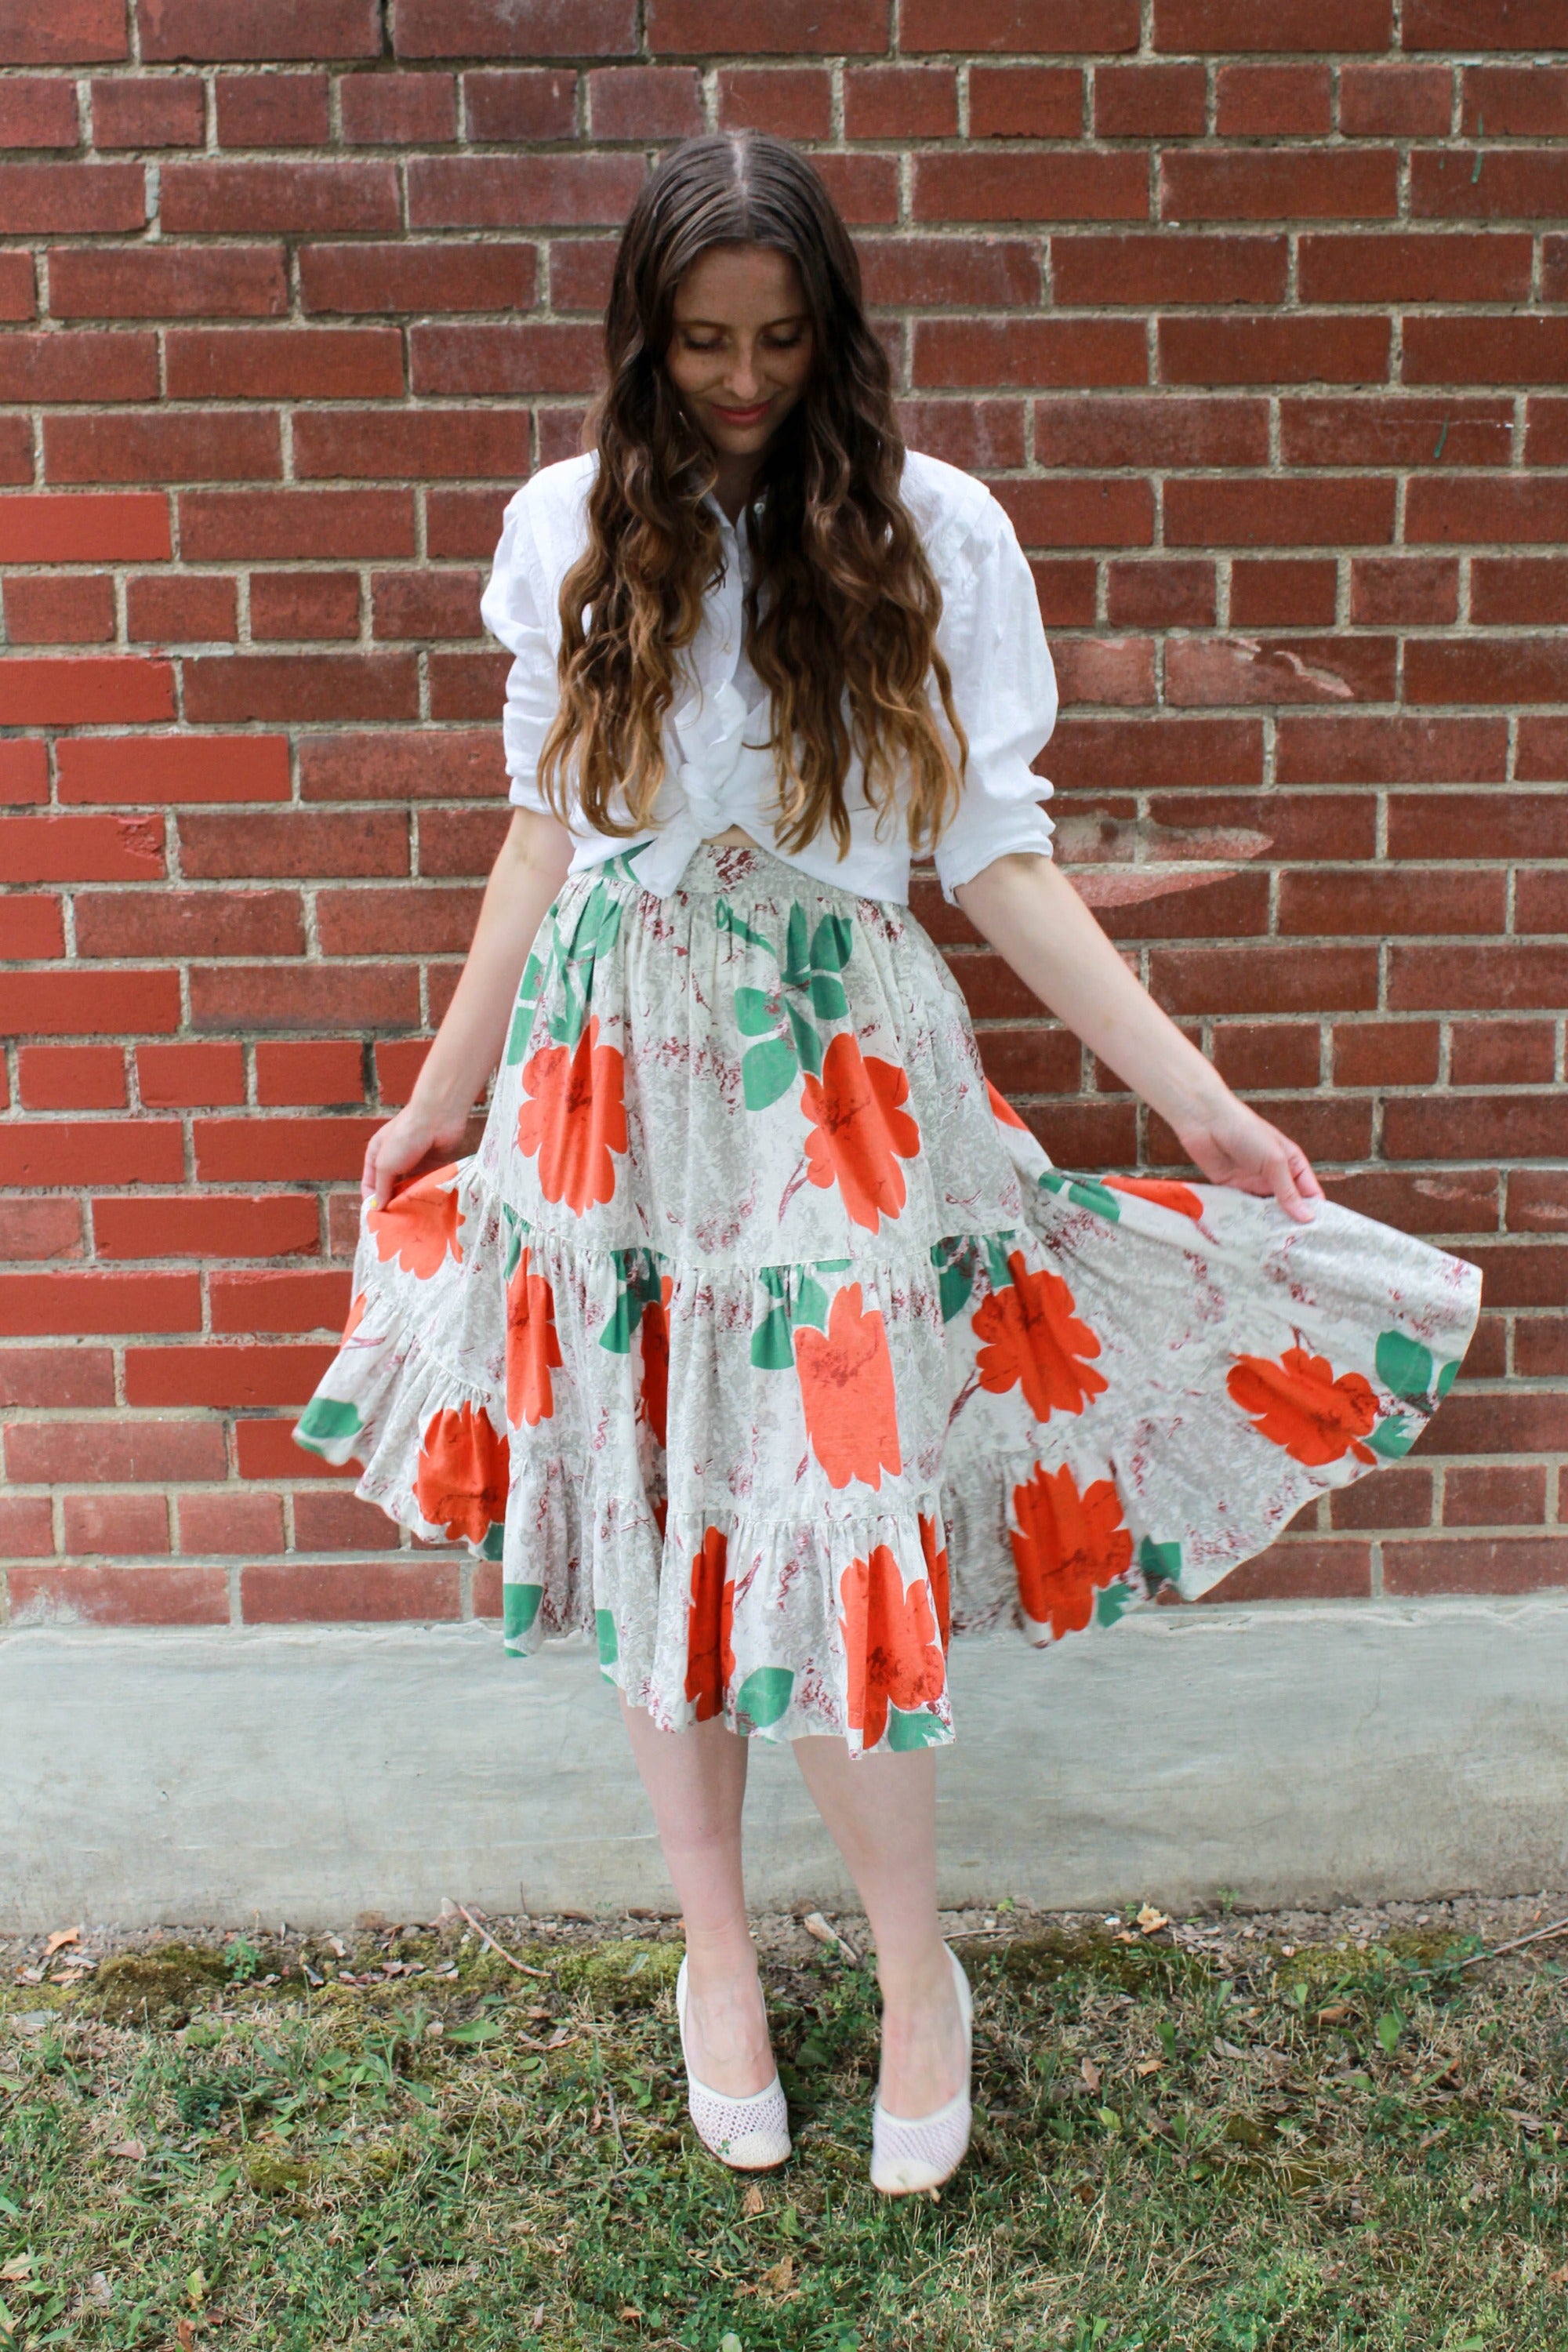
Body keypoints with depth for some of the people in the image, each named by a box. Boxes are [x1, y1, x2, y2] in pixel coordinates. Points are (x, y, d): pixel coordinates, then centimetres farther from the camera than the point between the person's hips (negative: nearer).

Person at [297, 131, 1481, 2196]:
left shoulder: (934, 532, -2)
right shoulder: (569, 527, 4)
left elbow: (996, 853, -3)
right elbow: (545, 835, 10)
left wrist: (1193, 1094, -9)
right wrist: (447, 1093, 14)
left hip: (844, 1082, -2)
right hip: (615, 1077, 3)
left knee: (842, 1527, -3)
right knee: (651, 1518, 10)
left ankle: (917, 1967, 23)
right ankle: (717, 1950, 31)